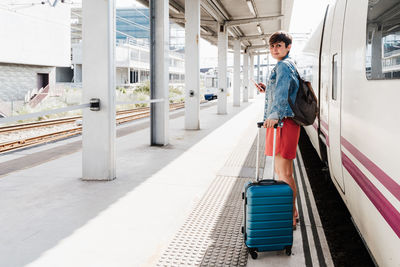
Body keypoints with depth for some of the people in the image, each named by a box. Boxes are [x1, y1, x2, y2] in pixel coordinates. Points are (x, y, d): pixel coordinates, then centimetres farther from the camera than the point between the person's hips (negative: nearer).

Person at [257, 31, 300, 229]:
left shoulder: (283, 66, -10)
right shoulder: (288, 65, 22)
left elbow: (282, 93, -27)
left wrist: (275, 115, -40)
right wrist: (267, 90, 18)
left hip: (283, 123, -11)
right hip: (280, 123, 11)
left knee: (285, 173, -8)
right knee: (280, 170, 19)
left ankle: (291, 218, -1)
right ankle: (292, 212, 31)